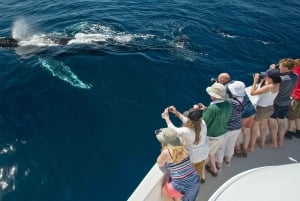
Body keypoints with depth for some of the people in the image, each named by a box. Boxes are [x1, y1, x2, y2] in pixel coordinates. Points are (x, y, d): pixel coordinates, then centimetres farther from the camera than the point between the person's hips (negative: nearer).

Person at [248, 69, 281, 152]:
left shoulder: (269, 87, -31)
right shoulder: (276, 84, -6)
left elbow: (252, 93, -31)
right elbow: (260, 89, 6)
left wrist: (255, 80, -25)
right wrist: (261, 80, -5)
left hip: (261, 109, -8)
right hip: (270, 108, 8)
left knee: (254, 129, 10)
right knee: (263, 127, 27)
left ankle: (251, 147, 22)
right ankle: (262, 143, 44)